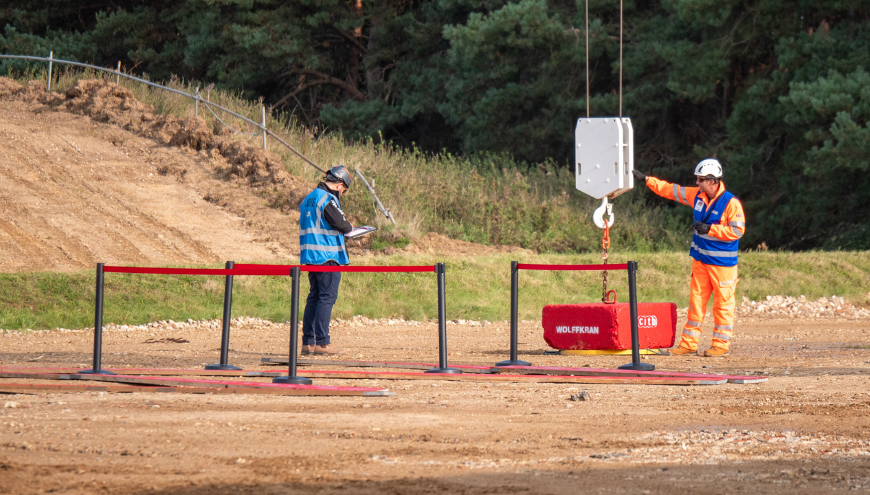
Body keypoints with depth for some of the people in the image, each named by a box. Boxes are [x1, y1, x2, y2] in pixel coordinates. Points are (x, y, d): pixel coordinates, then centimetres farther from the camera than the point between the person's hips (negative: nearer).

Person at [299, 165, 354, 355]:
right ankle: (322, 343, -10)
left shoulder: (307, 199, 17)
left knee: (314, 297, 12)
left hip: (310, 255, 9)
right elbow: (341, 224, -16)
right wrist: (350, 227, 7)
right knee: (327, 297, -7)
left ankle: (307, 342, 10)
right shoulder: (328, 199, -12)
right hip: (327, 256, -9)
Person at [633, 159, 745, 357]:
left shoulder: (731, 203, -15)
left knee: (723, 302, -2)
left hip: (723, 262, -7)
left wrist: (710, 229, -21)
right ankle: (689, 342, 12)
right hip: (700, 259, 7)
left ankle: (721, 343, 5)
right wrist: (647, 180, 12)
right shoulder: (697, 196, 6)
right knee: (696, 300, 9)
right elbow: (671, 190, 14)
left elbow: (738, 230, -18)